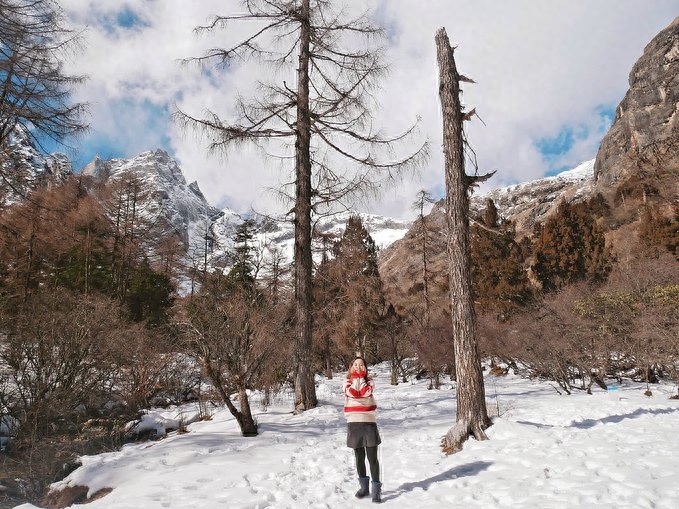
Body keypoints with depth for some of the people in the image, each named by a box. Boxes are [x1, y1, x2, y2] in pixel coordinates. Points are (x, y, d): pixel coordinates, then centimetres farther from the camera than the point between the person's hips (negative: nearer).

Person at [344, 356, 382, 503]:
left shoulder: (370, 382, 4)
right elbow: (353, 393, -17)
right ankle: (364, 486, 26)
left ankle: (376, 489, 5)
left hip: (369, 422, -1)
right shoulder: (347, 383, 4)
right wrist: (356, 378, -9)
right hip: (354, 424, 1)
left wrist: (362, 377, -8)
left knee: (372, 457, -2)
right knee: (359, 457, 12)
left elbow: (365, 392, -18)